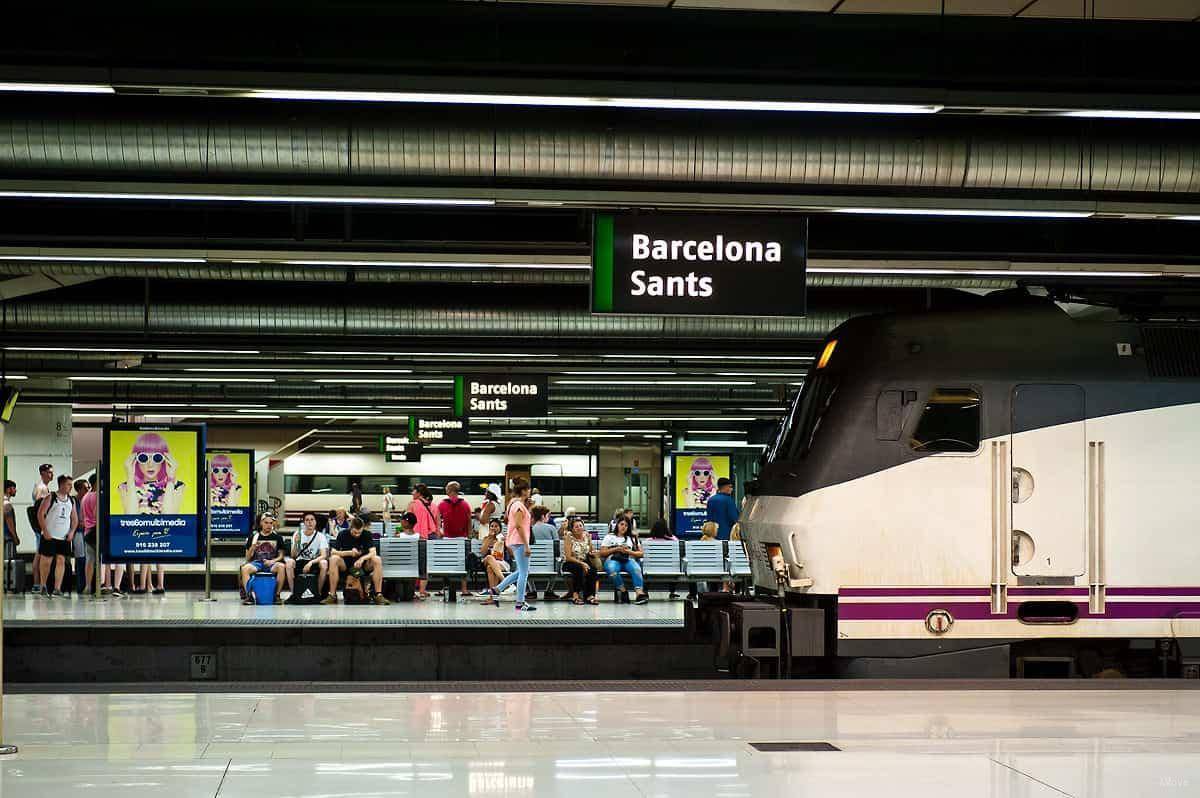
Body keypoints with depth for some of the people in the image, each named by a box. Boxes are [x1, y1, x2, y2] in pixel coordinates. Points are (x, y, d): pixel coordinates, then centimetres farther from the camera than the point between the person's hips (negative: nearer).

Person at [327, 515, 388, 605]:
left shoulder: (367, 535, -6)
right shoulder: (343, 535, -6)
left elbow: (373, 552, -17)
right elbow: (333, 552, -12)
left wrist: (362, 558, -36)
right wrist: (350, 552, -25)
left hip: (363, 565, 0)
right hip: (345, 565, 0)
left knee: (377, 560, -29)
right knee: (333, 559, -31)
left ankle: (378, 595, -30)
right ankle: (332, 595, -29)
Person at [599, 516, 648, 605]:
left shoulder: (632, 538, 24)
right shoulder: (609, 537, 19)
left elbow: (640, 554, 16)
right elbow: (602, 553, 9)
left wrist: (628, 551, -2)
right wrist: (615, 549, -3)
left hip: (628, 560, 1)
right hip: (613, 560, -1)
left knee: (636, 569, -35)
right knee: (612, 570, -40)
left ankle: (640, 593, -52)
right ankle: (623, 591, -30)